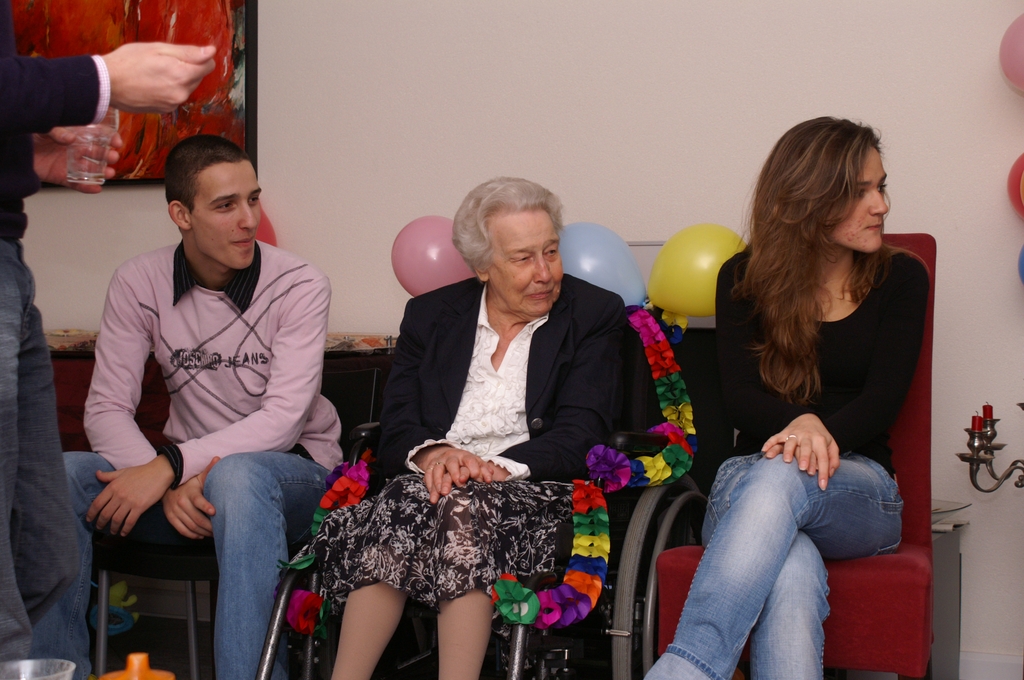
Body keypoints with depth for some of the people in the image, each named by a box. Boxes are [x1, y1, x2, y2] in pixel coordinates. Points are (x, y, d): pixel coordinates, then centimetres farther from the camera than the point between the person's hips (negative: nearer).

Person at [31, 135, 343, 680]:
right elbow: (105, 409, -6)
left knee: (236, 476, -39)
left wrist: (169, 465, -29)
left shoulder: (299, 286, -10)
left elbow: (283, 419, -20)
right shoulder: (139, 283, -1)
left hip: (291, 473, -3)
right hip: (192, 472, 3)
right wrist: (169, 484, -24)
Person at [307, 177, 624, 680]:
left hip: (531, 492, -2)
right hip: (431, 482, 2)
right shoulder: (430, 314, 17)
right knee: (406, 502, -33)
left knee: (465, 507, -35)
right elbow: (396, 425, 8)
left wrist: (497, 467, -18)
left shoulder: (595, 314, 9)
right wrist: (430, 453, -16)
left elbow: (581, 433, -2)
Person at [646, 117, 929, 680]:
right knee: (793, 574, -39)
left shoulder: (899, 279, 9)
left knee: (780, 478, -40)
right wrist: (800, 423, -26)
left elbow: (882, 398, -1)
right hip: (749, 477, 1)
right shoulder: (744, 279, 9)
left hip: (859, 488, 0)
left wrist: (823, 435, -24)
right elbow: (739, 395, -2)